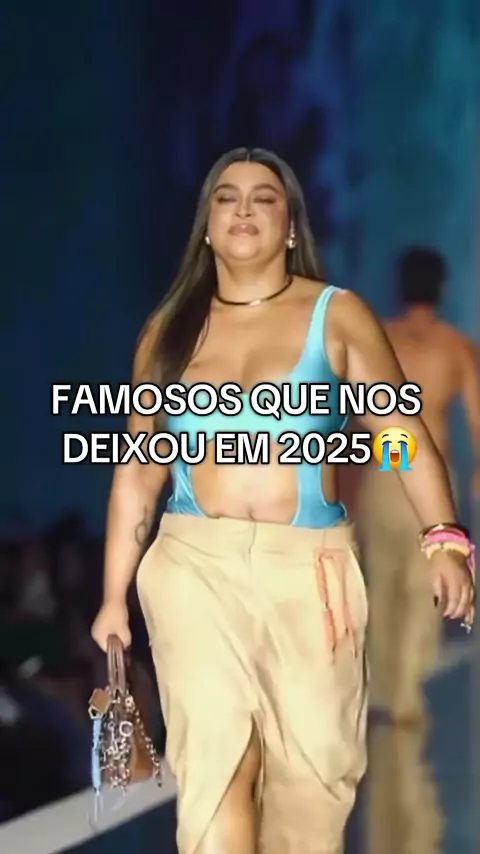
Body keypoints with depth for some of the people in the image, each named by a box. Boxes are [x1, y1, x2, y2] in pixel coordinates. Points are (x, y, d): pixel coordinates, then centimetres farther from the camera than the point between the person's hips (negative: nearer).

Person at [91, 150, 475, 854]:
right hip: (194, 565, 1)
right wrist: (114, 596, 10)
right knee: (214, 756, -11)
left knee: (312, 763, 2)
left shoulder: (338, 316, 3)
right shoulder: (169, 331, 10)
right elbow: (137, 472, 13)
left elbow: (405, 431, -6)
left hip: (308, 567, -1)